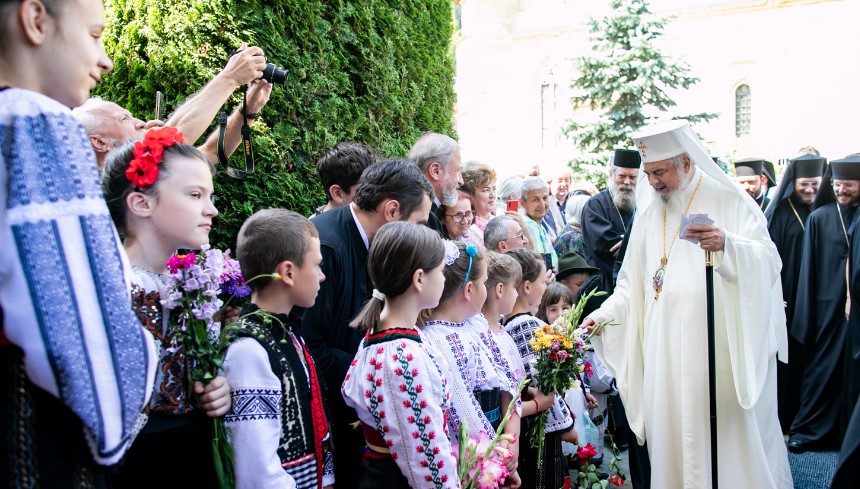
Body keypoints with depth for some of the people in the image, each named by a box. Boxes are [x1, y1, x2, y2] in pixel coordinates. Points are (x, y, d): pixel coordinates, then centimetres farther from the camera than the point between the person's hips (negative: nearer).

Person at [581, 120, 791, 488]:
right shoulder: (648, 211, 12)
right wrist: (603, 315, 2)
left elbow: (768, 261, -13)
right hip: (665, 352, 4)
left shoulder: (729, 201, -2)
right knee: (673, 439, 6)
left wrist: (727, 244, -32)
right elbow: (633, 283, 16)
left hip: (720, 345, -4)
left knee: (729, 434, 0)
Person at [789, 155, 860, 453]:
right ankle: (809, 429, 12)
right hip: (829, 306, -1)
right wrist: (806, 316, -4)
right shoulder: (819, 218, 1)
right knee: (823, 368, 2)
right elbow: (809, 270, 0)